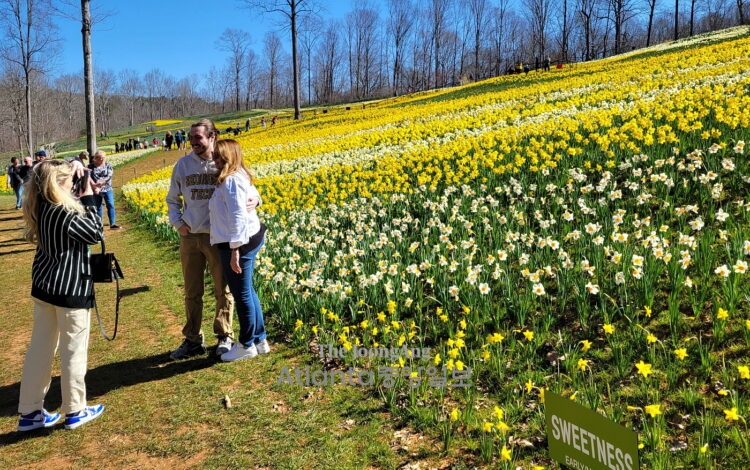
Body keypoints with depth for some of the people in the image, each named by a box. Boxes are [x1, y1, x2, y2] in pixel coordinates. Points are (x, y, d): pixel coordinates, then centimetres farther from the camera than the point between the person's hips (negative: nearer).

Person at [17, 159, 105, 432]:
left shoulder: (41, 208, 0)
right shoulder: (63, 214, -23)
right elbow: (95, 234, -12)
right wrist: (89, 198, -8)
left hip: (44, 286, 8)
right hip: (70, 290, -8)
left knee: (40, 348, 16)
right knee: (74, 351, 7)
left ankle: (29, 412, 26)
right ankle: (74, 411, 21)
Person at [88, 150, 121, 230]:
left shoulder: (108, 165, 2)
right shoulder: (91, 166, 2)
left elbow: (109, 176, -10)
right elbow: (89, 177, -8)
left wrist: (100, 183, -23)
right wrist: (95, 186, -23)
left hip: (107, 189, 0)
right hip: (96, 190, 0)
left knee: (110, 205, -7)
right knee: (98, 207, 9)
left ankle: (112, 224, -6)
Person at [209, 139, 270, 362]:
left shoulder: (231, 181, -18)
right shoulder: (242, 177, 11)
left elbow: (237, 217, -23)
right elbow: (255, 199, 26)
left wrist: (235, 250, -24)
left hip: (239, 244, -10)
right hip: (251, 238, 10)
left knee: (242, 294, 2)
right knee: (247, 291, 18)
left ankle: (247, 345, 16)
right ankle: (260, 340, 27)